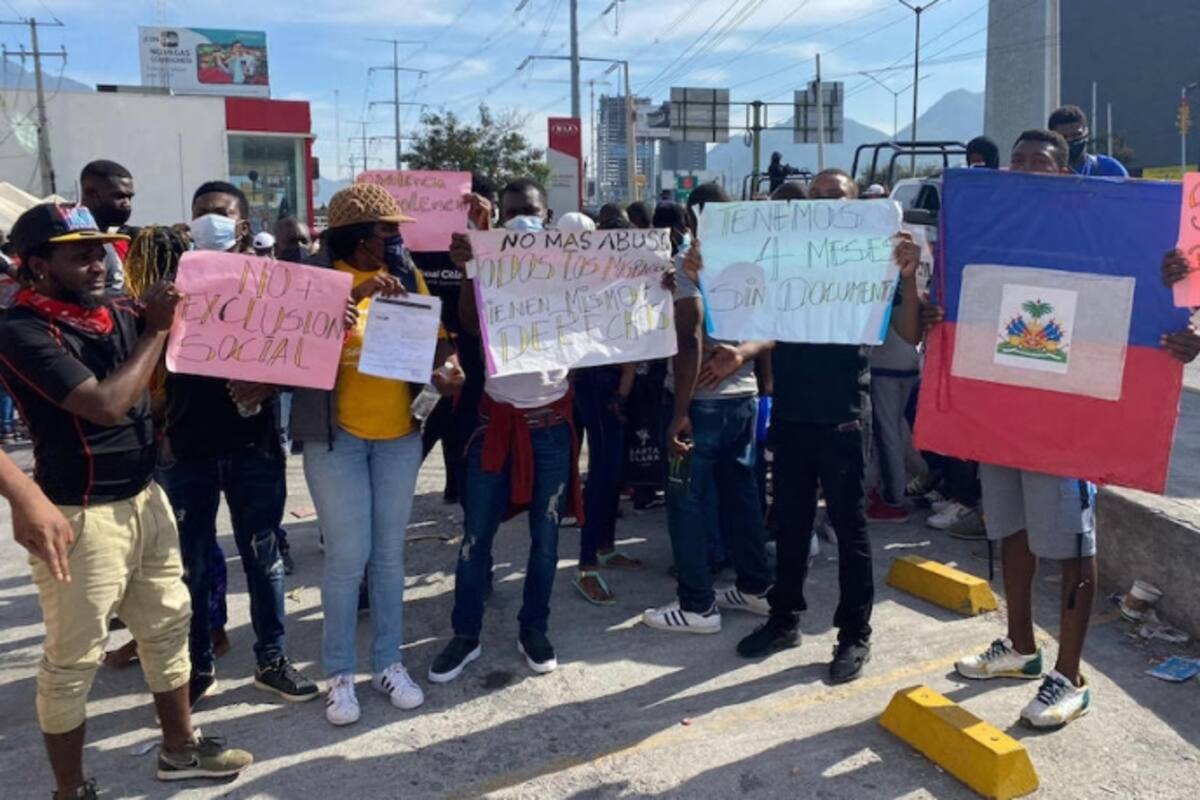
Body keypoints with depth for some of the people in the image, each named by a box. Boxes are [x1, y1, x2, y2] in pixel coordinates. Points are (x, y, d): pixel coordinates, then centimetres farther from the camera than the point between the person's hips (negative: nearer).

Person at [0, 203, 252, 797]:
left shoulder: (118, 314, 5)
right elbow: (107, 405, -24)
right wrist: (156, 329, -16)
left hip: (145, 499, 7)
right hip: (81, 517, -7)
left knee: (167, 626, 17)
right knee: (73, 658, 6)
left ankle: (179, 748, 35)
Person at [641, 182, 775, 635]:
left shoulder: (688, 264, -11)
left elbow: (691, 340, -19)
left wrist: (679, 412, -16)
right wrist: (741, 353, -7)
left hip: (702, 401, -7)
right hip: (744, 396, 7)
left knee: (688, 500, 1)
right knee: (741, 493, 16)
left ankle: (697, 606, 6)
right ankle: (756, 587, 26)